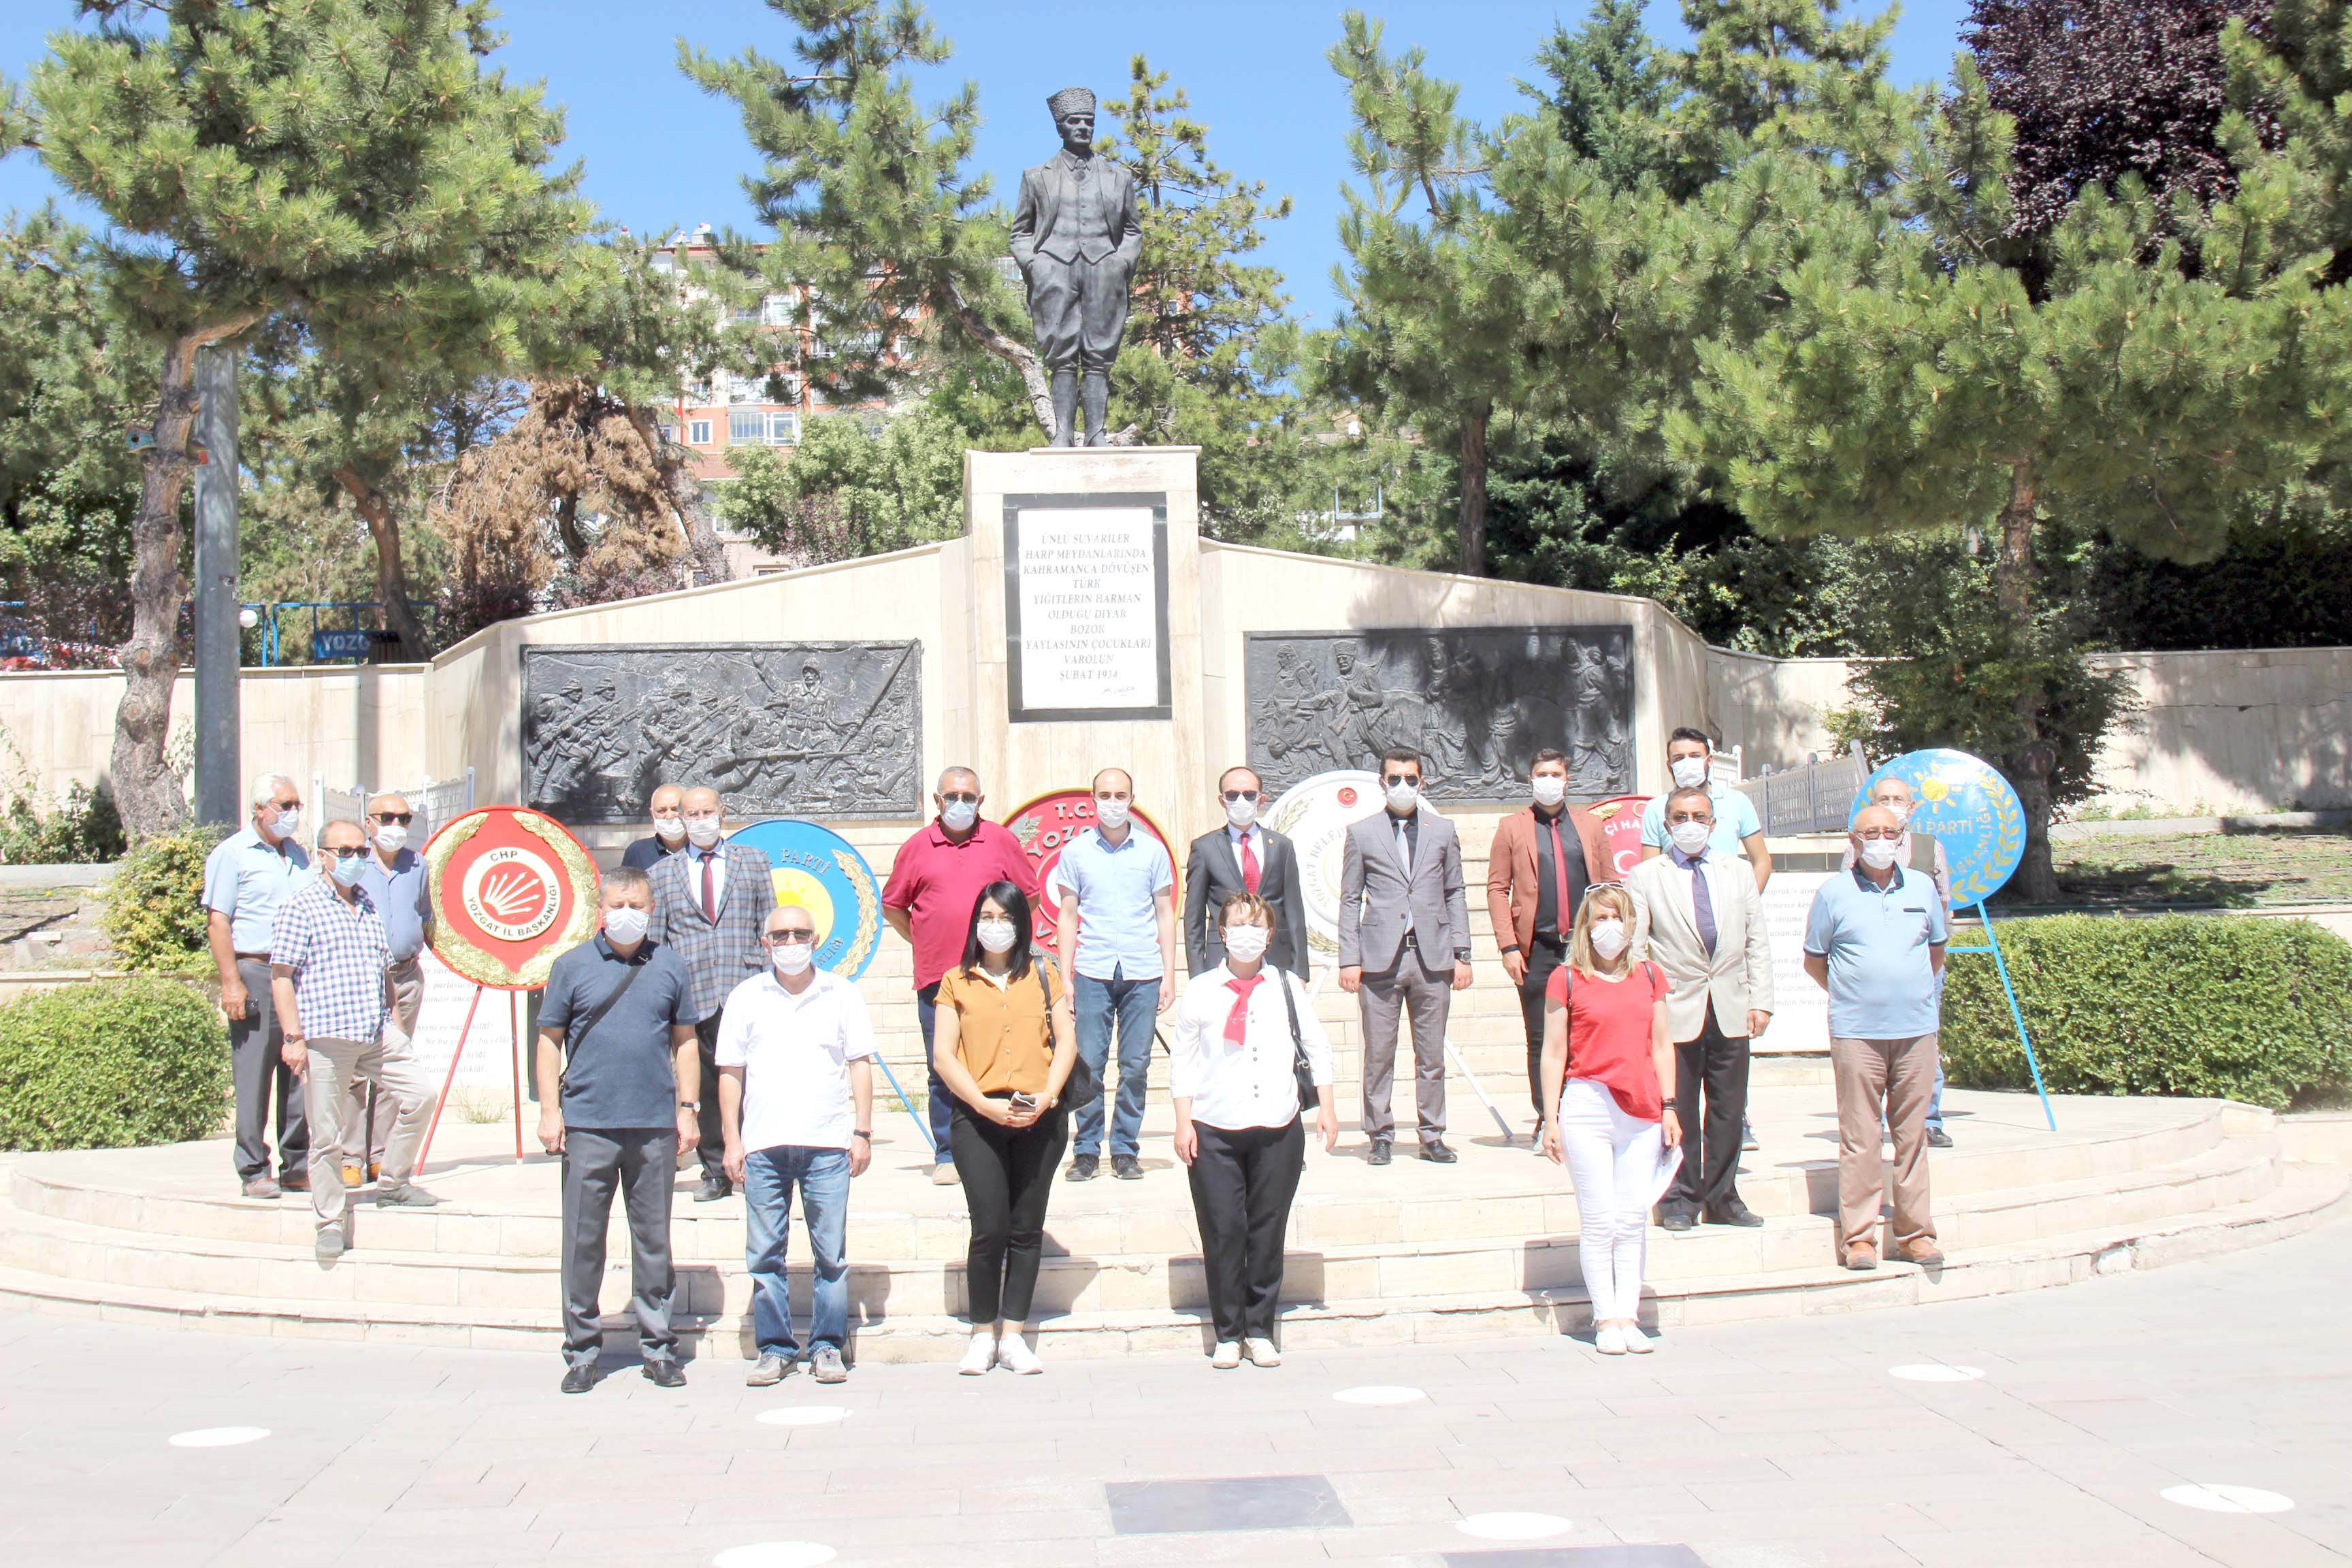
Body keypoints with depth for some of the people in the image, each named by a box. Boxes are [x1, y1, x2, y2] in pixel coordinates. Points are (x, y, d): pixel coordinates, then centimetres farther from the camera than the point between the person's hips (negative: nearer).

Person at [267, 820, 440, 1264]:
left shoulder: (368, 905, 17)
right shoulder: (301, 906, -4)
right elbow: (280, 976, -8)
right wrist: (293, 1037, -14)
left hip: (376, 1035, 6)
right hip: (324, 1039, -6)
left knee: (420, 1093, -1)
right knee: (327, 1133, 0)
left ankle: (393, 1183, 16)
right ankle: (331, 1222, 12)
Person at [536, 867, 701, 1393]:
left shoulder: (670, 967, 7)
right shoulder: (573, 966, 4)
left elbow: (685, 1041, 11)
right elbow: (550, 1040, 5)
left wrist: (688, 1108, 4)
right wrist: (550, 1109, -2)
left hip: (655, 1126, 1)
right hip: (587, 1125, -1)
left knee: (654, 1239, 8)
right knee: (583, 1240, 4)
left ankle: (658, 1347, 17)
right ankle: (582, 1350, 14)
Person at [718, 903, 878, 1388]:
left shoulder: (841, 993, 7)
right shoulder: (746, 997, 8)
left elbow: (860, 1065, 8)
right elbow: (730, 1073, 9)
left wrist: (863, 1132, 1)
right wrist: (731, 1141, 4)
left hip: (827, 1145, -1)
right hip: (762, 1146, 1)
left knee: (831, 1255, 1)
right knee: (764, 1256, 4)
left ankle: (827, 1347, 11)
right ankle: (775, 1348, 13)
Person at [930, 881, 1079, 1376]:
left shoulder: (1043, 976, 11)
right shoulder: (956, 982, 7)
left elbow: (1066, 1042, 7)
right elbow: (943, 1056, 2)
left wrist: (1045, 1097, -8)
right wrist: (984, 1103, -10)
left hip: (1040, 1119, 2)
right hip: (977, 1118, -2)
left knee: (1027, 1229, 4)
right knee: (990, 1228, -8)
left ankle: (1013, 1336, 11)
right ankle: (982, 1336, 6)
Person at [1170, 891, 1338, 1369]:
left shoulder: (1288, 987, 5)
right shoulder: (1200, 992, 2)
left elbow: (1317, 1047, 13)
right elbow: (1182, 1061, 5)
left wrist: (1327, 1108, 8)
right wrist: (1184, 1123, -1)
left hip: (1279, 1130, 1)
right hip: (1214, 1132, -1)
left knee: (1268, 1233, 5)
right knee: (1222, 1233, -1)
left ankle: (1260, 1330, 17)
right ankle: (1228, 1334, 11)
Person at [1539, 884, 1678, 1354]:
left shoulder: (1650, 976, 11)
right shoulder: (1566, 980, 0)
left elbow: (1662, 1044, 14)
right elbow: (1554, 1052, 0)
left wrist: (1669, 1107, 8)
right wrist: (1551, 1119, -3)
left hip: (1642, 1112, 3)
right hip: (1587, 1105, -3)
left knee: (1635, 1219, 5)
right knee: (1599, 1220, 0)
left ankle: (1628, 1315, 12)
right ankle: (1606, 1319, 7)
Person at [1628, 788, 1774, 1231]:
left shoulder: (1738, 874, 12)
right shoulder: (1644, 877, 2)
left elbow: (1757, 942, 11)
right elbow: (1633, 948, 0)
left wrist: (1761, 1001, 4)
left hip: (1732, 1011, 3)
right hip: (1675, 1011, -3)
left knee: (1729, 1110, 7)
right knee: (1678, 1111, 2)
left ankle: (1721, 1198, 18)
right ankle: (1680, 1199, 14)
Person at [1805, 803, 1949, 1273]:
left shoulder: (1922, 887, 10)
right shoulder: (1834, 893, 2)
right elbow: (1813, 961, 10)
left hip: (1917, 1029, 3)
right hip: (1856, 1034, -3)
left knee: (1912, 1135, 6)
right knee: (1858, 1138, -3)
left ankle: (1915, 1233, 14)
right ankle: (1858, 1236, 4)